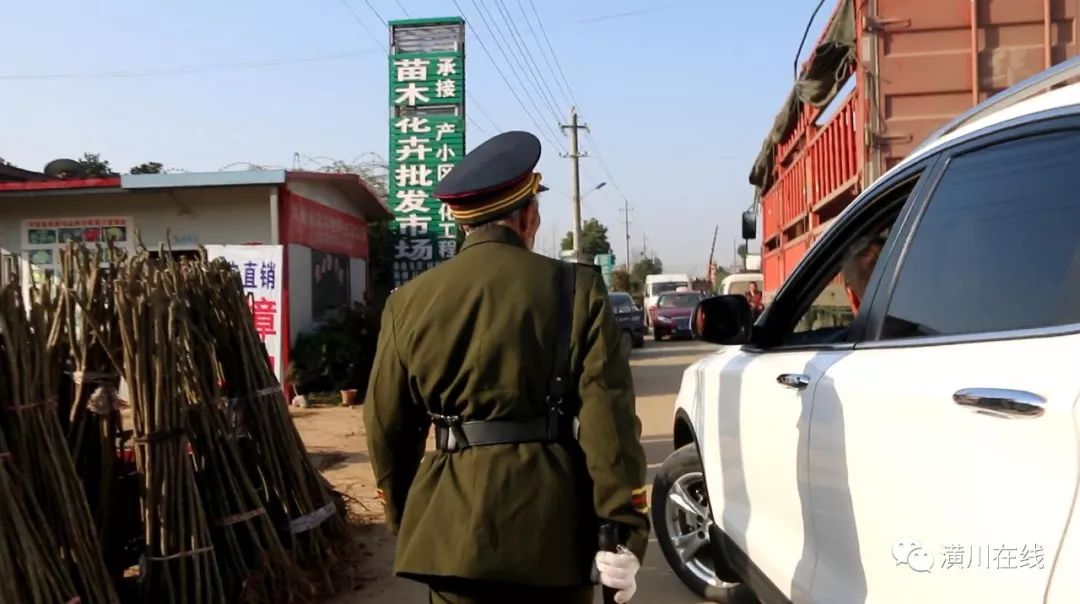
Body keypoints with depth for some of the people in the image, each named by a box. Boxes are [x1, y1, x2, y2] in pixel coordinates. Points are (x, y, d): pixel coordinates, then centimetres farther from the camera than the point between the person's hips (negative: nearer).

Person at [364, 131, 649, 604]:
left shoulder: (408, 302, 1)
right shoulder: (577, 291, -6)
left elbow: (387, 430, 7)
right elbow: (609, 423, -12)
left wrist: (404, 520, 20)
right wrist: (626, 530, -8)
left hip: (452, 525, 2)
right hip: (554, 528, -1)